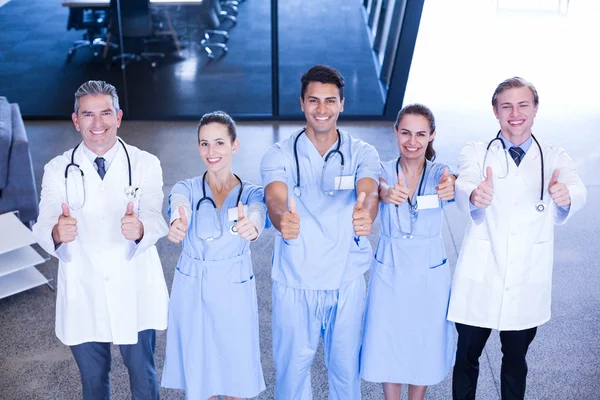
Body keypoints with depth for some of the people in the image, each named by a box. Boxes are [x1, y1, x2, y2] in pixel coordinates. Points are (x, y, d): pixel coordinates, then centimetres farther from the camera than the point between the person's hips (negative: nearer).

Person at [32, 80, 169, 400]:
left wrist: (140, 229, -40)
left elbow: (156, 221, -16)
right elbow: (43, 227, -11)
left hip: (135, 293, -1)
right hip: (82, 297, 1)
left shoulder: (146, 165, -5)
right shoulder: (57, 170, -2)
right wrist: (57, 232, -36)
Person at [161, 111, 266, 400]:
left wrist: (250, 227, -54)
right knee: (197, 375, 10)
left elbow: (257, 215, -29)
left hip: (234, 292, 0)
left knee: (235, 369, 11)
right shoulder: (186, 189, -4)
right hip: (191, 292, 0)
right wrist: (177, 225, -53)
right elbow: (179, 209, -28)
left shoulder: (251, 192, -5)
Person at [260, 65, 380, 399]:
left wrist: (366, 214, -46)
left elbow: (368, 191, -22)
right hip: (295, 283, 0)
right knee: (292, 367, 10)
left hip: (347, 281, 1)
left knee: (346, 366, 14)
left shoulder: (362, 154, -2)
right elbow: (276, 198, -22)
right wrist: (282, 219, -47)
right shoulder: (279, 155, -3)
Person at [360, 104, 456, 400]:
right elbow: (379, 191, -29)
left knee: (425, 345, 12)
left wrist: (449, 189, -54)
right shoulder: (383, 171, -6)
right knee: (388, 343, 8)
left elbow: (454, 187, -29)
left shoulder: (439, 173, -6)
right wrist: (388, 194, -53)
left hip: (430, 272, 0)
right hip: (389, 271, 0)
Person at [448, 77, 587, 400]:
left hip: (527, 283, 1)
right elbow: (464, 185, -20)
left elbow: (577, 190, -16)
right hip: (479, 280, -1)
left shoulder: (555, 159, 4)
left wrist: (566, 195, -41)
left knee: (516, 359, 15)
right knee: (467, 355, 10)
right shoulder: (476, 153, 0)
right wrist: (474, 196, -45)